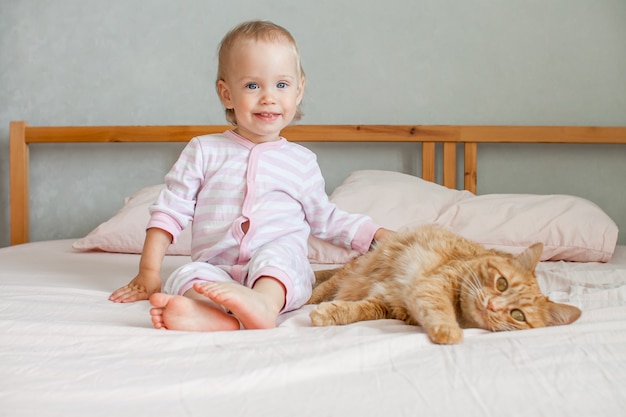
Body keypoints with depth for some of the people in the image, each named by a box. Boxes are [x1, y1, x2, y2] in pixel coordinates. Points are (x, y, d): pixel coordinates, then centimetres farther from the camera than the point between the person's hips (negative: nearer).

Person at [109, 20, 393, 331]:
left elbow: (325, 220, 24)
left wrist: (376, 235, 14)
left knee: (279, 251, -33)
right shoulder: (203, 151, 10)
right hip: (216, 270, 1)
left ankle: (264, 302, -62)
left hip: (280, 275, 0)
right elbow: (170, 211, 9)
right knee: (186, 275, -31)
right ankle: (214, 315, -61)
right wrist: (148, 273, 3)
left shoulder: (302, 161, 15)